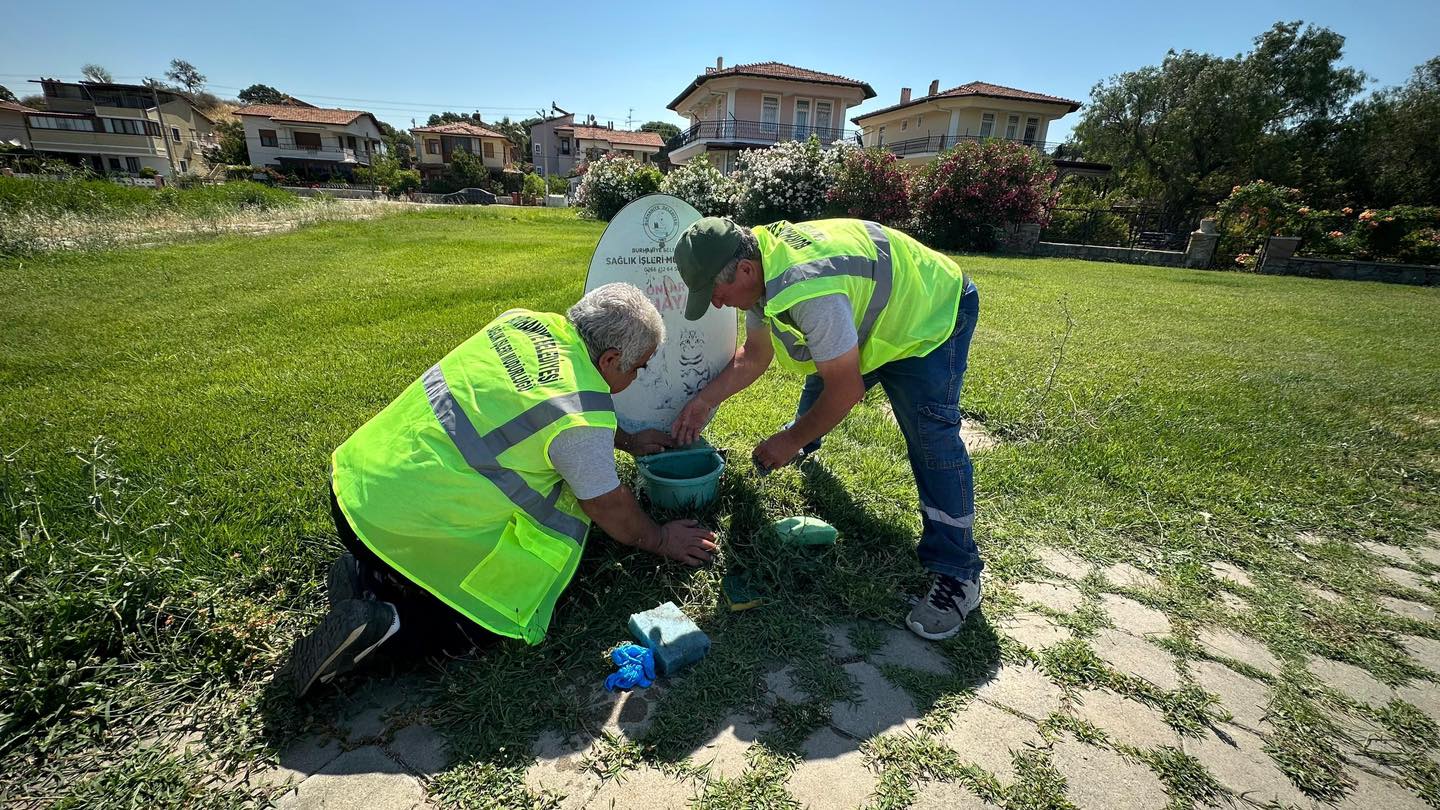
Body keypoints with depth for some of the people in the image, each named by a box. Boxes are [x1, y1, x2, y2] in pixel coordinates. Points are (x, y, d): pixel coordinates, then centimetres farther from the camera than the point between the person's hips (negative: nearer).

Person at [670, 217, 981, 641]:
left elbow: (847, 389, -33)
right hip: (874, 314, 9)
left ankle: (958, 575, -12)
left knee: (931, 435, -23)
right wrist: (704, 400, -9)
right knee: (818, 382, 22)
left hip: (933, 311, -9)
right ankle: (805, 443, 55)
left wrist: (790, 442, -21)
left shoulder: (809, 289, -42)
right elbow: (754, 356, 0)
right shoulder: (758, 270, -11)